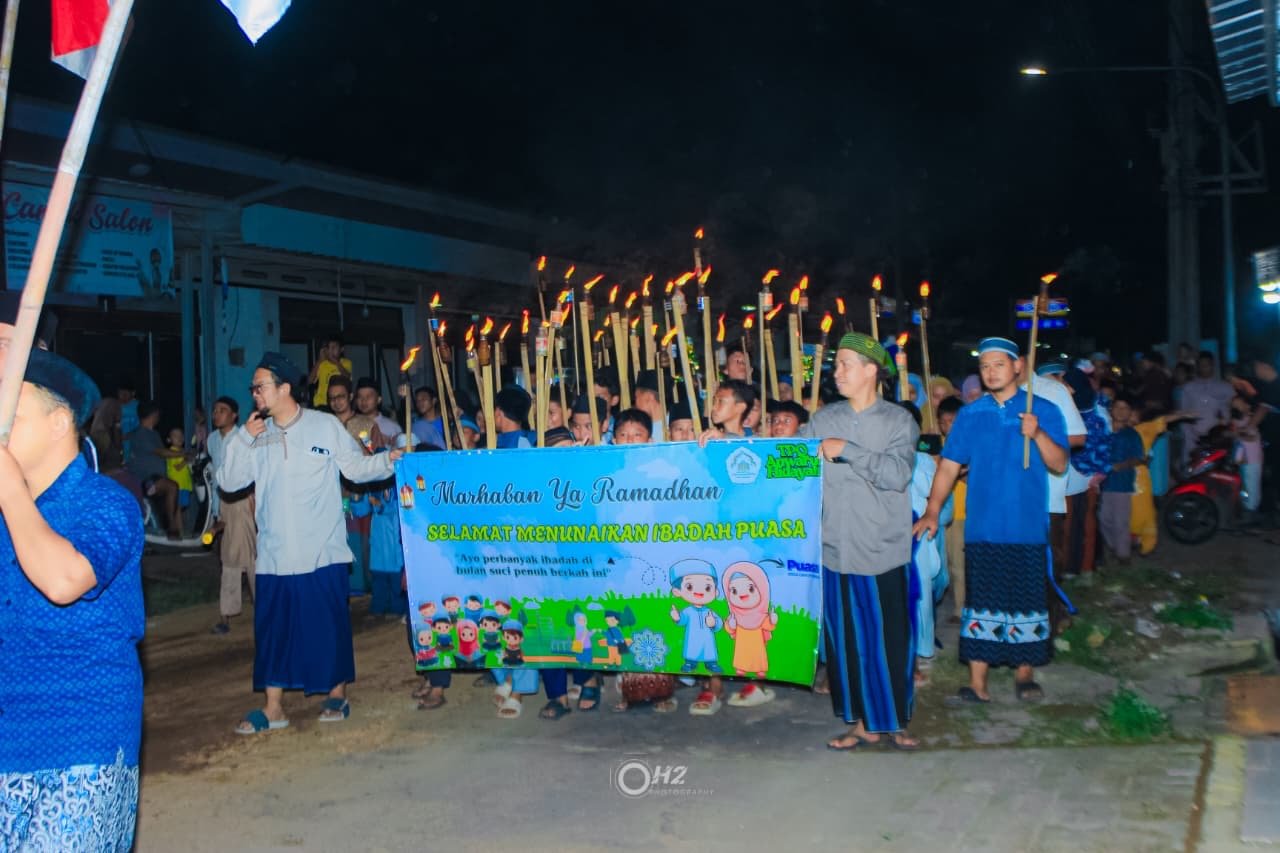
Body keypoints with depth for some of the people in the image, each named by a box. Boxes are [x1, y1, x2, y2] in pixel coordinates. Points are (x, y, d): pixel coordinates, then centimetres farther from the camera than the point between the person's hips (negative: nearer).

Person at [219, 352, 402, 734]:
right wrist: (243, 438, -8)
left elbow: (357, 467, 1)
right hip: (274, 555, 3)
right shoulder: (255, 437, 7)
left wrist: (389, 459, -17)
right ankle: (273, 707, 18)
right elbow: (229, 481, 1)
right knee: (272, 628, 7)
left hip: (323, 554, -3)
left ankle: (337, 695, 22)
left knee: (329, 625, 4)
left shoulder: (326, 426, -1)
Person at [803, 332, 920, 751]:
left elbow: (897, 474, -16)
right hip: (836, 548, 3)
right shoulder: (824, 419, 8)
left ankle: (893, 722, 20)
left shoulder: (898, 420, -2)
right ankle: (861, 722, 20)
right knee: (845, 640, 8)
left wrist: (846, 450, -15)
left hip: (882, 550, -3)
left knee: (888, 640, 4)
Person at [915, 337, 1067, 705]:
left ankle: (1024, 673, 23)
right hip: (982, 528, 1)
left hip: (1027, 527, -1)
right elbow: (948, 465, 3)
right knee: (981, 604, 5)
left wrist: (1037, 434, -22)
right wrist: (932, 511, -6)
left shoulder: (1043, 410, 1)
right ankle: (977, 683, 10)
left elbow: (1059, 464, -5)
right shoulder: (970, 414, 6)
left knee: (1027, 602, 6)